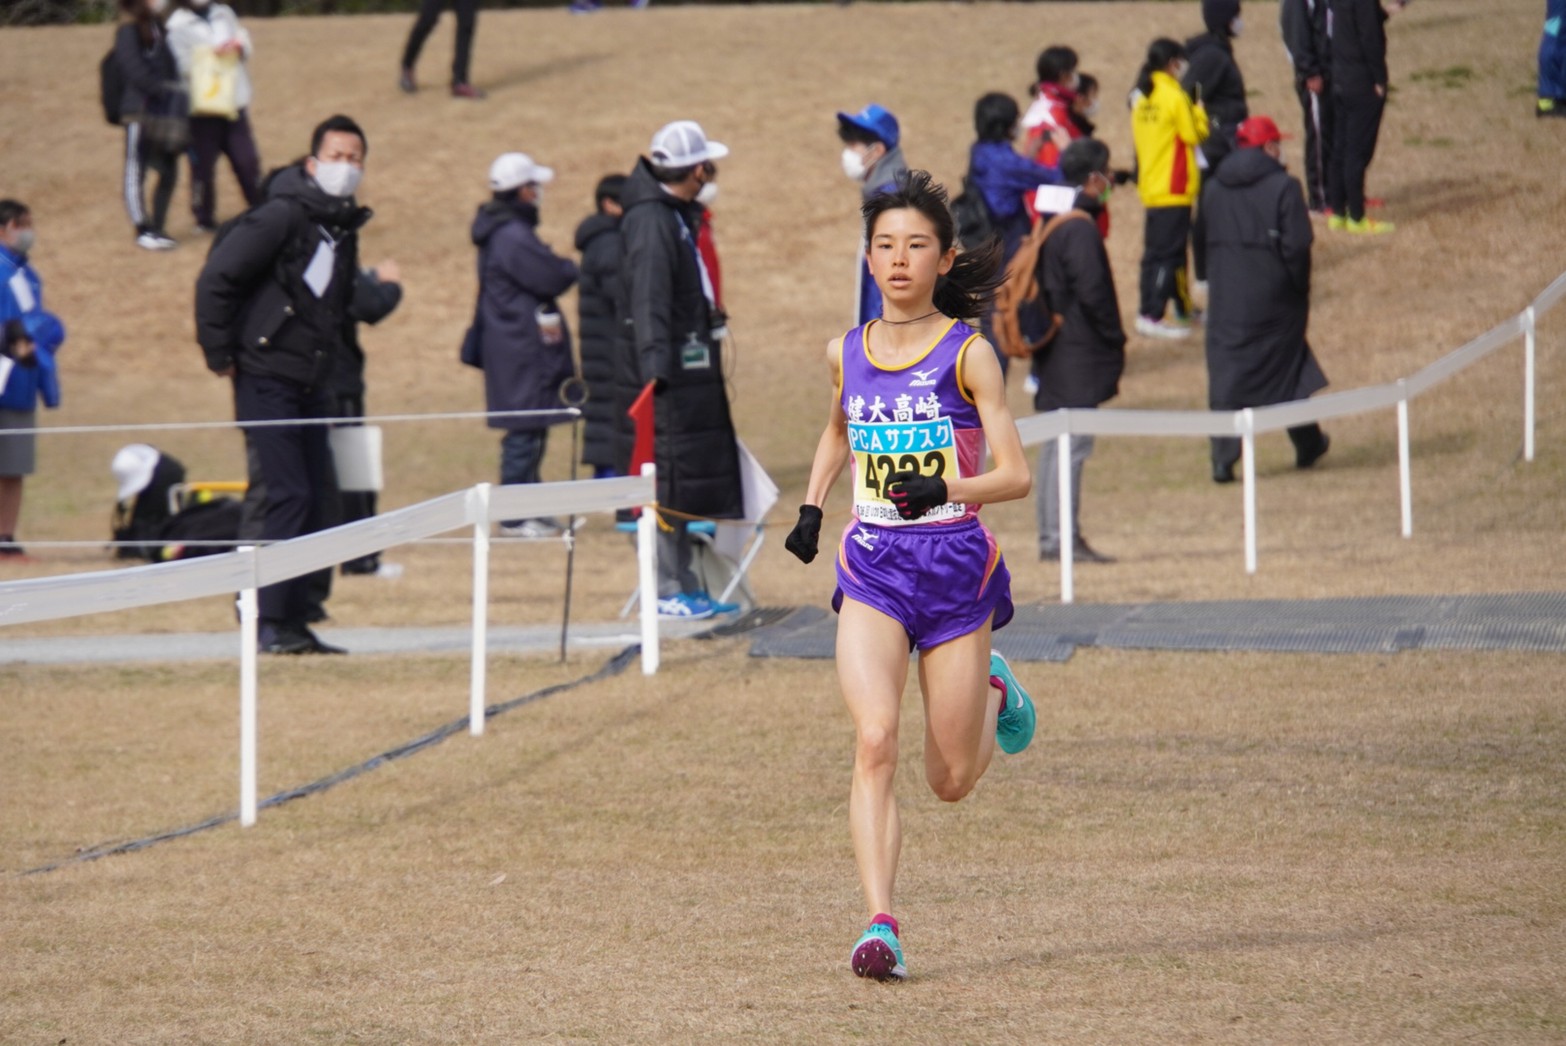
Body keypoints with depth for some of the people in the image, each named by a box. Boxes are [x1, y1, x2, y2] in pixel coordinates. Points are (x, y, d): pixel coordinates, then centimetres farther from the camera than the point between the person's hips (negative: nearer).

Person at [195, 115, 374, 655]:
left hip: (312, 385, 8)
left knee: (318, 498, 6)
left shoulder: (344, 228, 13)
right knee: (290, 494, -12)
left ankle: (294, 618, 13)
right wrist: (220, 354, -14)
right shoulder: (283, 215, -13)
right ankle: (270, 623, -7)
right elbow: (216, 277, -17)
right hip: (266, 379, -8)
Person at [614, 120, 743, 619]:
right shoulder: (650, 219, -15)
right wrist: (655, 368, -28)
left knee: (686, 479, 13)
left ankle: (685, 587, 19)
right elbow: (648, 300, -22)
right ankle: (667, 591, -4)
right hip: (666, 372, -10)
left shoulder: (678, 216, 16)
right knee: (666, 480, -7)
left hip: (689, 370, 10)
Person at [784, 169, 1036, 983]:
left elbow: (1015, 475, -9)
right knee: (875, 740, -20)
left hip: (955, 562, -2)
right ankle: (880, 929, -22)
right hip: (872, 565, 2)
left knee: (951, 781, 7)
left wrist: (943, 490, -26)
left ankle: (993, 694, 42)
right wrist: (812, 506, 16)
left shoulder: (967, 353, -6)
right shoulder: (847, 353, 7)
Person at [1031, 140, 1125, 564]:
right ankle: (1063, 538, -10)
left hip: (1055, 352, 10)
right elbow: (1091, 292, -21)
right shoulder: (1081, 228, -16)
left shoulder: (1052, 222, 14)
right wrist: (1115, 338, -9)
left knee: (1056, 445, 13)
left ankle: (1051, 536, 16)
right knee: (1072, 444, -9)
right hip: (1080, 355, -10)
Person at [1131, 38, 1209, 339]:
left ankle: (1182, 306, 29)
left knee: (1166, 249, 18)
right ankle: (1151, 316, -10)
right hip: (1174, 188, -9)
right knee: (1165, 252, -7)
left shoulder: (1142, 97, 8)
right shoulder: (1174, 97, -16)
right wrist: (1199, 113, 4)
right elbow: (1194, 135, -13)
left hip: (1151, 186, 9)